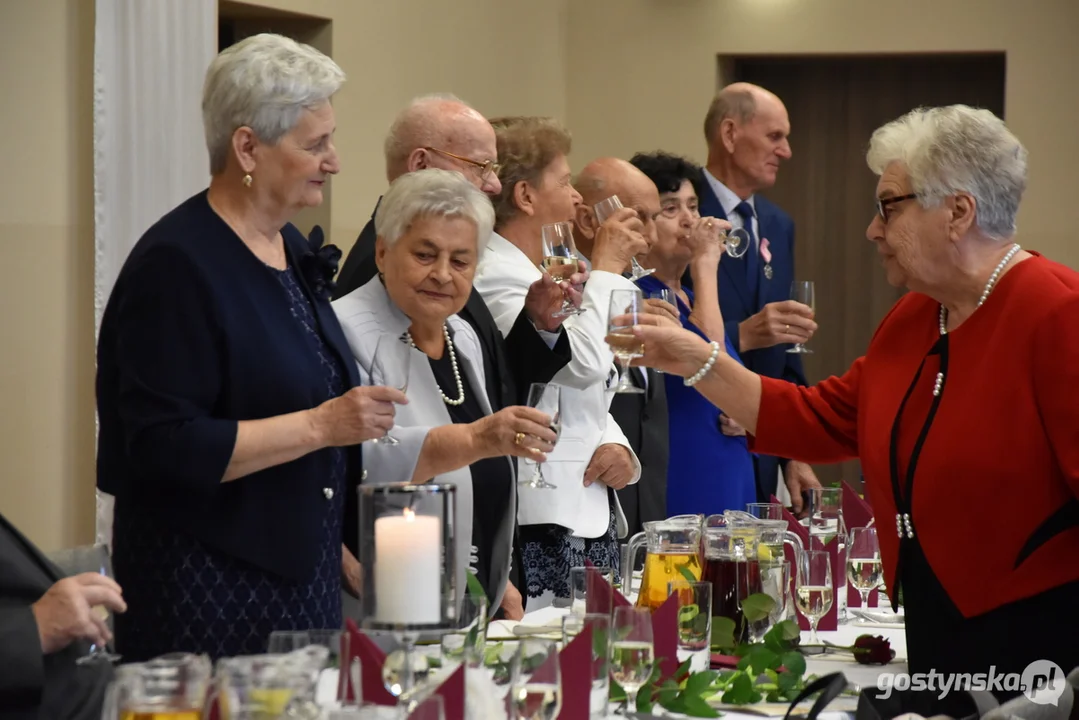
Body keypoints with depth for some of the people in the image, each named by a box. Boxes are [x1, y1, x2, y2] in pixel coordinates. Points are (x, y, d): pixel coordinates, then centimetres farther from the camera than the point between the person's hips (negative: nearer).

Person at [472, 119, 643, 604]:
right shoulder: (495, 277, -12)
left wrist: (618, 446, 2)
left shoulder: (544, 275, 19)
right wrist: (606, 268, -7)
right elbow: (586, 362, -22)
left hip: (595, 512, 10)